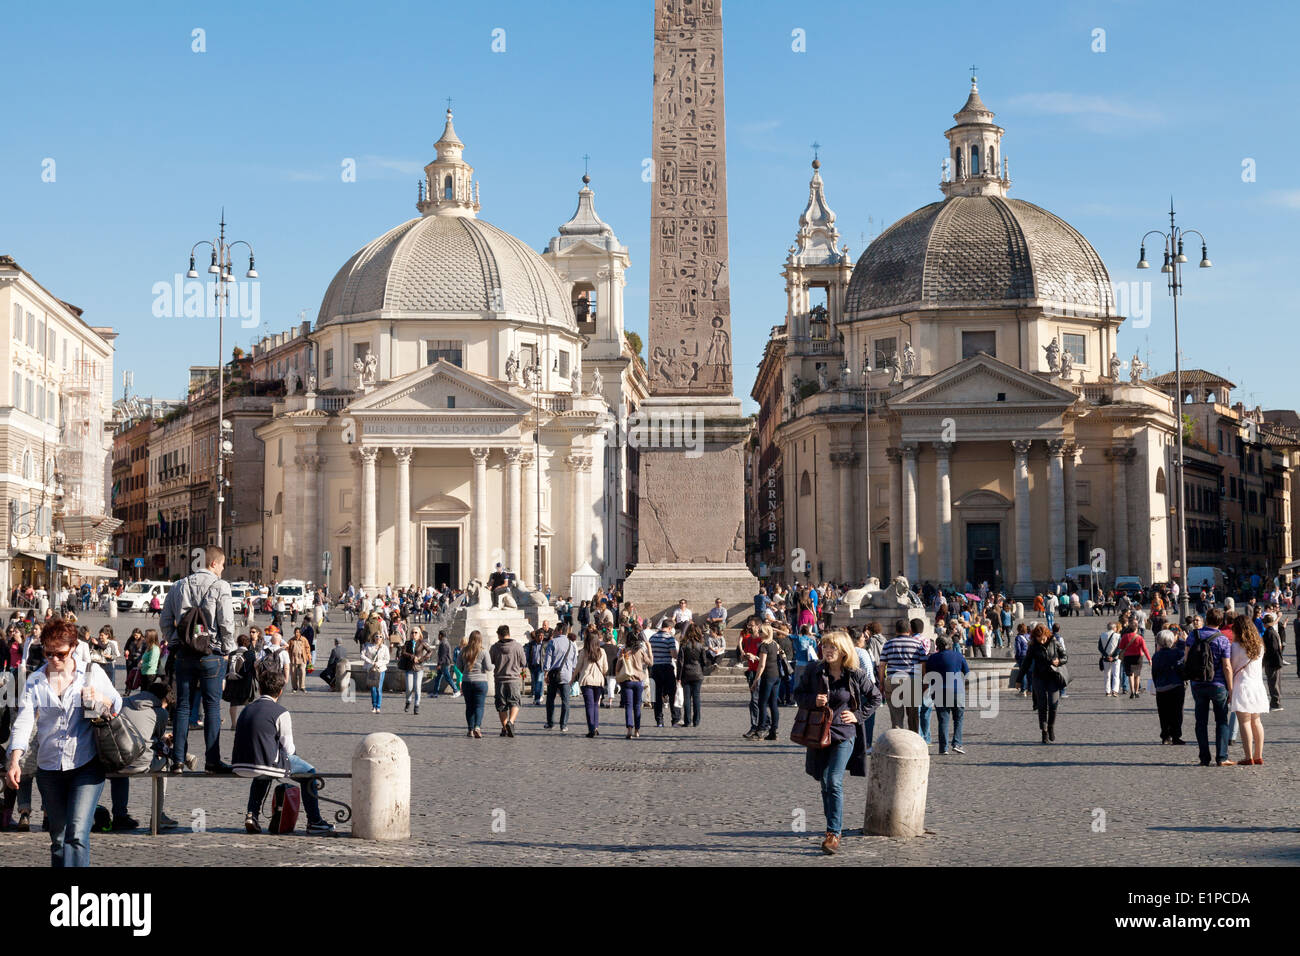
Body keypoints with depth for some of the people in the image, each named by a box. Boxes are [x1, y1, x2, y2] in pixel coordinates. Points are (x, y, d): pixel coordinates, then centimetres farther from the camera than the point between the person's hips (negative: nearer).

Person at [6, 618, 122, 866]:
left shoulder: (92, 674, 2)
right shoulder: (34, 682, 5)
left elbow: (118, 707, 10)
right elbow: (24, 722, -3)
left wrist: (100, 699, -13)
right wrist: (14, 761, -18)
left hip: (86, 765, -3)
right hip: (49, 769, 3)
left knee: (77, 834, -16)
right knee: (58, 837, 11)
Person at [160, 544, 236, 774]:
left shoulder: (179, 586, 7)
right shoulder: (220, 587, -7)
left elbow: (165, 621, 9)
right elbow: (226, 622, -10)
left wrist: (174, 644, 17)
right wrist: (227, 649, 3)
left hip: (183, 654, 4)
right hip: (211, 654, -4)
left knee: (183, 706, 8)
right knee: (212, 707, 2)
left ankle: (178, 759, 7)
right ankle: (212, 760, 3)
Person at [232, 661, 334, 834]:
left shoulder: (247, 709, 13)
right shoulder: (281, 713, -6)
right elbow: (288, 749, -4)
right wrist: (294, 752, 20)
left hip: (240, 766, 6)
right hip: (268, 765, -6)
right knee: (309, 771, 16)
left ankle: (251, 815, 28)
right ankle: (314, 821, 17)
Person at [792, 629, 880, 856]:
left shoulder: (855, 675, -5)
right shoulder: (813, 671, -1)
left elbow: (875, 697, 10)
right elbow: (798, 694, 8)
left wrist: (859, 715, -1)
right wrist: (813, 700, -12)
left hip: (844, 735, -3)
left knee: (834, 782, -16)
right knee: (825, 784, 9)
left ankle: (833, 834, -14)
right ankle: (835, 830, 22)